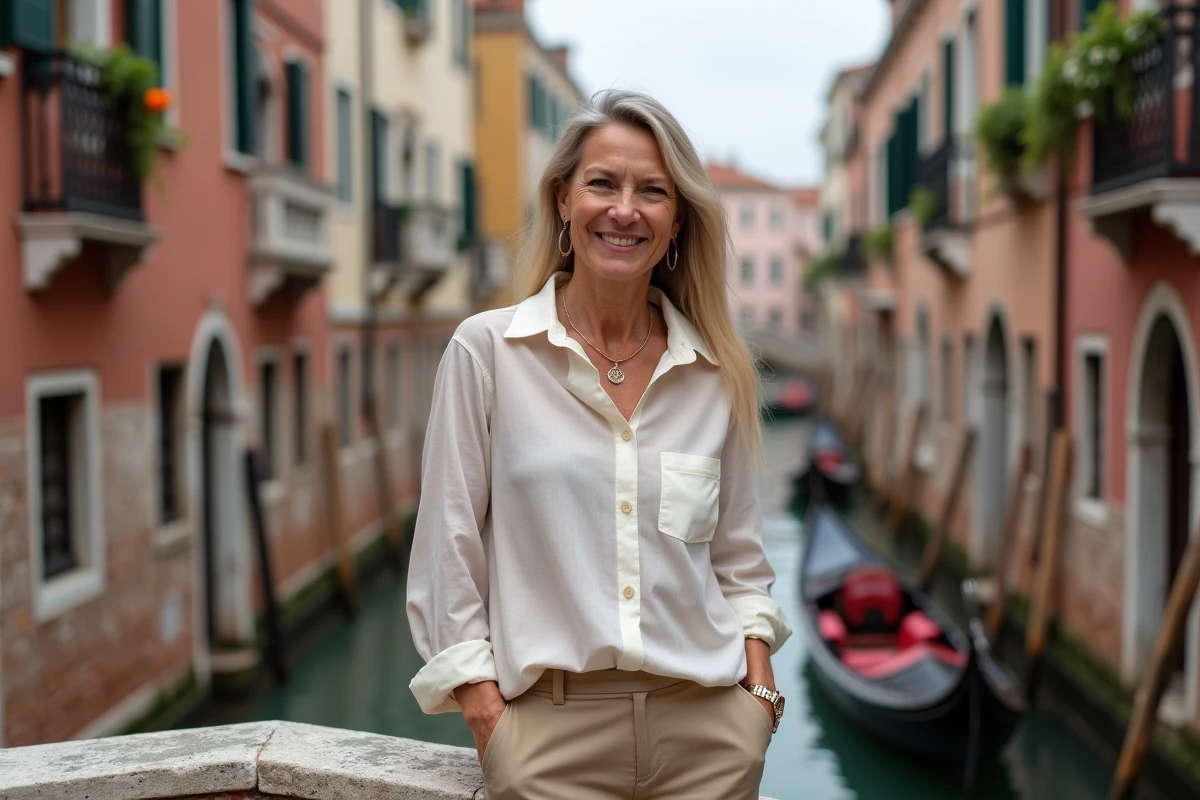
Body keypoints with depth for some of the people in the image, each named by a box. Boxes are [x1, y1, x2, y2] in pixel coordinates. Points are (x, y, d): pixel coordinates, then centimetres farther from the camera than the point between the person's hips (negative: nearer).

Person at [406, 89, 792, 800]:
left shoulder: (719, 373, 5)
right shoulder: (487, 351, -3)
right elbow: (449, 549, -2)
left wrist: (757, 676, 1)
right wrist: (484, 711, -6)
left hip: (708, 727, 3)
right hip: (550, 727, -2)